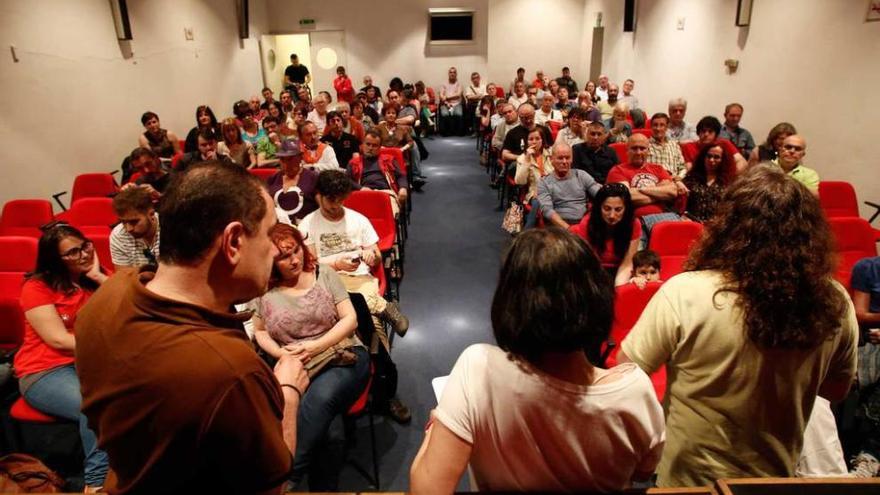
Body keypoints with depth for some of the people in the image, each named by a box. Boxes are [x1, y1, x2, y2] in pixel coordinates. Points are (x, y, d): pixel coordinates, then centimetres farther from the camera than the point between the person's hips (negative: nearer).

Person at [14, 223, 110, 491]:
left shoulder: (94, 279, 11)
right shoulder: (37, 287, -3)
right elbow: (59, 340, -12)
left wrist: (99, 277, -7)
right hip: (45, 372, -4)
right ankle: (97, 481, -18)